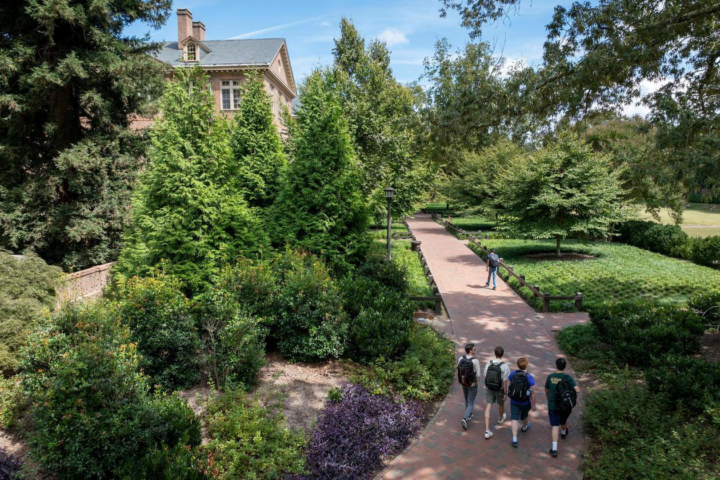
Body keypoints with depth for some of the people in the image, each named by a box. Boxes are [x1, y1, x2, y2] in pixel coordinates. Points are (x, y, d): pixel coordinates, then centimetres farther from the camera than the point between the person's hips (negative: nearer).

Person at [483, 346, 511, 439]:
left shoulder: (488, 363, -11)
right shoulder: (504, 366, -23)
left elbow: (485, 375, 0)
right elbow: (505, 381, -20)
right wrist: (505, 393, -9)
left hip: (489, 388, 2)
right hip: (499, 389, -2)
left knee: (488, 407, 6)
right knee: (501, 404, 27)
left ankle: (487, 430, 0)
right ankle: (500, 418, 55)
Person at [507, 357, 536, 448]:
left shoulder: (513, 374, -13)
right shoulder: (529, 377, -22)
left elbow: (509, 385, 0)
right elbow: (532, 393, -17)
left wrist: (509, 394, 18)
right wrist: (533, 405, -5)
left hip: (513, 401, 1)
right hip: (525, 402, -1)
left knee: (515, 418, 7)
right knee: (524, 416, 27)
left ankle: (514, 439, 2)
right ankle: (524, 427, 56)